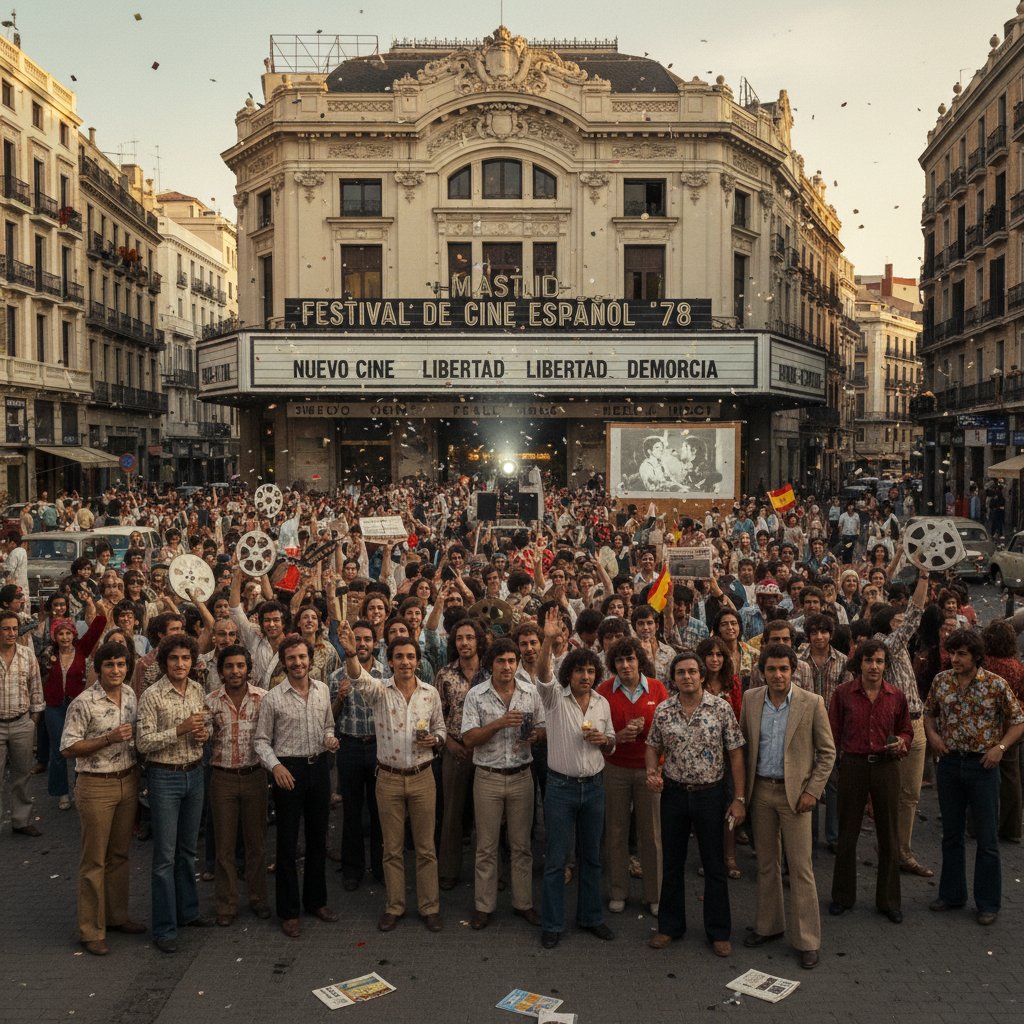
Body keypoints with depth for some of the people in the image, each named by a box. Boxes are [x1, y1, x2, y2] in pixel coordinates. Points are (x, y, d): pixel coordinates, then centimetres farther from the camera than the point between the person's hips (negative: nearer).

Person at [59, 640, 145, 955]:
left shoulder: (130, 694, 3)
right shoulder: (83, 703, -16)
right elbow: (68, 749, -16)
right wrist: (109, 739, -24)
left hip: (128, 782, 6)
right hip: (96, 787, -6)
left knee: (119, 854, 16)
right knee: (94, 859, 3)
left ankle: (116, 915, 30)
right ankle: (91, 931, 13)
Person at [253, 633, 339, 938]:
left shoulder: (322, 690, 3)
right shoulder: (273, 698, -8)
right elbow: (261, 740, -3)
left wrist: (330, 738, -5)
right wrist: (275, 766, -18)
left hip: (319, 766, 4)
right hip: (289, 770, -4)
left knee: (318, 837, 14)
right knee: (287, 842, 3)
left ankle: (316, 900, 30)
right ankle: (288, 911, 15)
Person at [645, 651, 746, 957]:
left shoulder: (721, 708, -9)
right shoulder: (662, 711, -2)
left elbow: (735, 753, -6)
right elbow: (653, 748, 10)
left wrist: (739, 798, -9)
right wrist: (652, 771, -11)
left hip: (711, 794, -2)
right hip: (673, 794, 2)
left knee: (714, 866, 7)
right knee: (671, 863, 13)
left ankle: (719, 932, 22)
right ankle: (670, 926, 28)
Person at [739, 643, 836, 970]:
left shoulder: (812, 704, -9)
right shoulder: (750, 699, 0)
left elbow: (827, 752, -3)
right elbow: (743, 743, 9)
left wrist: (812, 790, -9)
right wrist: (743, 787, 5)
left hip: (795, 792, -3)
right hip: (760, 790, 4)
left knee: (800, 868, -1)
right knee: (766, 864, 14)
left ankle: (807, 940, 9)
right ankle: (769, 925, 29)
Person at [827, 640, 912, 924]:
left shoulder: (896, 696, 2)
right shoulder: (843, 693, -3)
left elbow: (906, 731, 13)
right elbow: (833, 733, 2)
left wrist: (901, 743, -8)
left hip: (885, 766, 1)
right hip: (852, 765, -1)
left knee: (888, 835, 7)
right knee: (847, 833, 8)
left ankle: (888, 900, 22)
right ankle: (843, 896, 23)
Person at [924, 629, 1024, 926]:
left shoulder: (996, 684, -9)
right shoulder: (941, 681, 1)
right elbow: (929, 713, 15)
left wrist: (1000, 747, -15)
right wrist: (932, 734, -3)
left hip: (982, 766, -3)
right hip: (949, 764, 3)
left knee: (987, 839, 5)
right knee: (951, 834, 14)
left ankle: (988, 903, 17)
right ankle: (952, 893, 28)